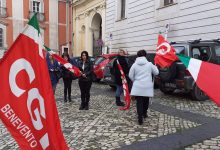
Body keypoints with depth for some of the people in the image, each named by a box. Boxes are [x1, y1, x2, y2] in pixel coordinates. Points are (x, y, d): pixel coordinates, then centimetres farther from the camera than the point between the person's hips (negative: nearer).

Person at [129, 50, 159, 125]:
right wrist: (155, 67, 28)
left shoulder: (134, 65, -2)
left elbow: (131, 75, 1)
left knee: (139, 102, 1)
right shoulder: (149, 64, -2)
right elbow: (156, 72, 8)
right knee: (146, 101, 21)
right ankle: (144, 113, 39)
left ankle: (140, 119, -4)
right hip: (147, 87, 1)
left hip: (138, 87, -1)